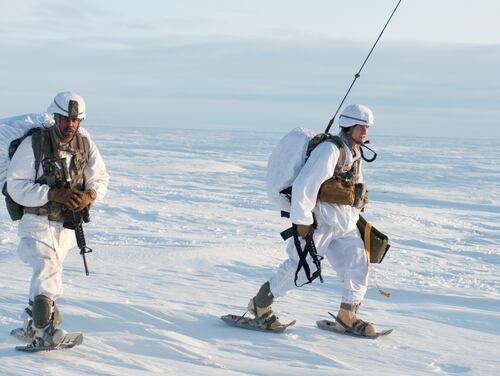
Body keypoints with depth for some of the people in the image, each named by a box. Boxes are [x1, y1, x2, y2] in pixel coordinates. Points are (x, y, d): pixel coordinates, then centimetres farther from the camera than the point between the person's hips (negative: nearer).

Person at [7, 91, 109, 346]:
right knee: (48, 268, -22)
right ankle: (43, 330, -17)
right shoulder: (33, 145, -17)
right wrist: (54, 194, -27)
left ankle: (31, 323, 37)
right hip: (38, 222, -5)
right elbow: (16, 186, -17)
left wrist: (89, 196, -18)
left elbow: (100, 179, 5)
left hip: (67, 223, 5)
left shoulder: (85, 144, -4)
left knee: (50, 274, 18)